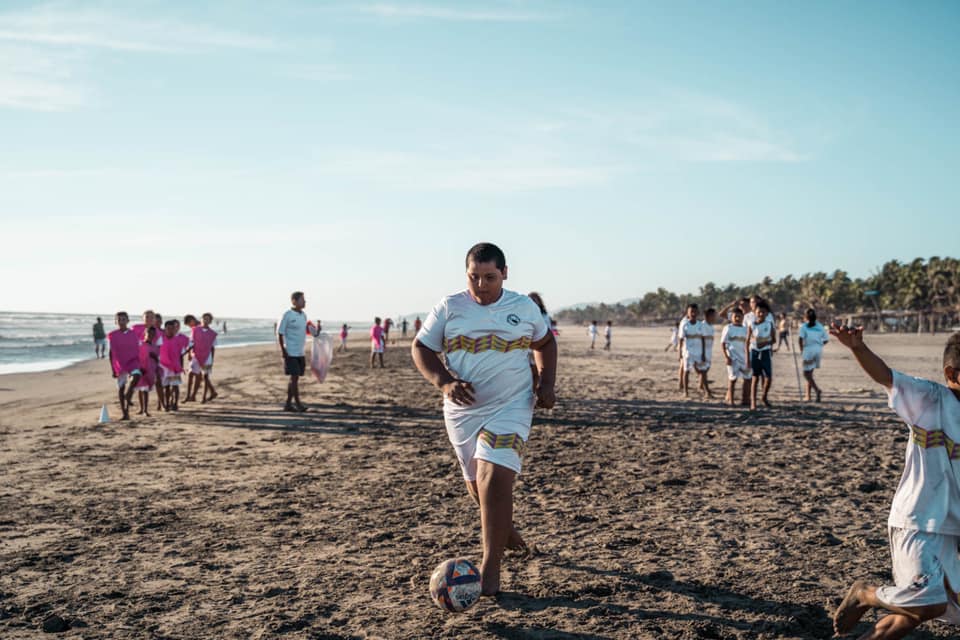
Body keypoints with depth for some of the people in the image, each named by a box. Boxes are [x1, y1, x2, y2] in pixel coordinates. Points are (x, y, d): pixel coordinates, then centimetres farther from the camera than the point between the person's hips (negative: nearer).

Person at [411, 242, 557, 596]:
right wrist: (444, 382, -16)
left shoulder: (525, 308, 2)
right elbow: (421, 348, 1)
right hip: (463, 410, 2)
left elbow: (545, 343, 18)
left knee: (495, 479, -17)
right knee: (476, 483, 15)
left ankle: (490, 568, -9)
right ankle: (503, 530, 46)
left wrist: (546, 383, 4)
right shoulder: (449, 307, -2)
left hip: (510, 408, -2)